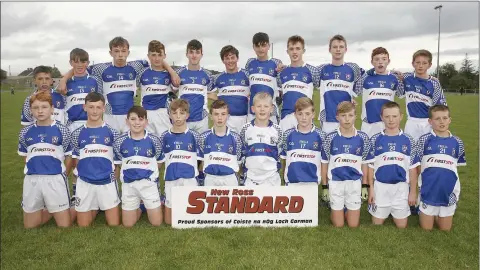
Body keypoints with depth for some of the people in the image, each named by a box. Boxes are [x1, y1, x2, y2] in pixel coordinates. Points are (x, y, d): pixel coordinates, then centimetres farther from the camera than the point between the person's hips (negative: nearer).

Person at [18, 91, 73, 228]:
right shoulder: (25, 132, 5)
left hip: (55, 179, -3)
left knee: (65, 225, 3)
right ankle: (49, 211, 40)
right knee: (29, 226, 14)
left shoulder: (62, 131, -3)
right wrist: (35, 171, 6)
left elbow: (69, 157, 3)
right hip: (32, 180, 3)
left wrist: (60, 174, 0)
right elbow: (26, 156, 15)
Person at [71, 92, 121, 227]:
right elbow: (77, 160, 11)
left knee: (114, 224, 4)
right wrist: (83, 173, 2)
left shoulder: (112, 132, -1)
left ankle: (104, 209, 34)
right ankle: (95, 209, 37)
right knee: (83, 225, 9)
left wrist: (113, 176, 1)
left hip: (107, 182, -1)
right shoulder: (77, 134, 2)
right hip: (84, 183, 1)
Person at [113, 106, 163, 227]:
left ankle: (146, 206, 33)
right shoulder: (120, 142, -4)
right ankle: (138, 207, 38)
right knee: (128, 224, 9)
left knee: (156, 222, 4)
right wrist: (129, 172, 1)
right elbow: (119, 164, 9)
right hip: (129, 185, 1)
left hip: (149, 183, -1)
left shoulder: (154, 140, -7)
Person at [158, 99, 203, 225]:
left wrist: (201, 180, 0)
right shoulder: (164, 137, 3)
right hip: (171, 181, 2)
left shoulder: (194, 136, -2)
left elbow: (200, 160, 3)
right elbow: (160, 161, 9)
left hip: (190, 180, -2)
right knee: (169, 221, 8)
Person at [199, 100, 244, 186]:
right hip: (210, 178, 1)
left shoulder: (235, 137, -5)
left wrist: (233, 176, 2)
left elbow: (238, 160, 3)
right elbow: (201, 159, 7)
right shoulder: (204, 136, -2)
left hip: (229, 178, -1)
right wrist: (207, 174, 4)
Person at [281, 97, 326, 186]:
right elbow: (283, 159, 8)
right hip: (291, 181, 1)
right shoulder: (288, 134, 0)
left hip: (312, 182, -1)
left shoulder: (320, 135, -3)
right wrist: (284, 178, 7)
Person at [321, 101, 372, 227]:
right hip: (335, 183, -1)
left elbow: (364, 163, 5)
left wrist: (365, 186, 4)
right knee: (338, 224, 7)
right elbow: (325, 163, 0)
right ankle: (335, 211, 38)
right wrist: (325, 186, 0)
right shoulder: (330, 137, -7)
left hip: (355, 183, 1)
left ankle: (348, 211, 38)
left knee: (354, 224, 8)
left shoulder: (362, 137, -3)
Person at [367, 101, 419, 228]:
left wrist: (413, 191, 1)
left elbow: (412, 168, 3)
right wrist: (371, 189, -2)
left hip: (401, 188, 1)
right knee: (377, 223, 8)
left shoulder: (408, 140, 0)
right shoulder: (375, 140, -1)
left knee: (402, 225, 9)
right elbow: (371, 166, 1)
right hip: (380, 187, 0)